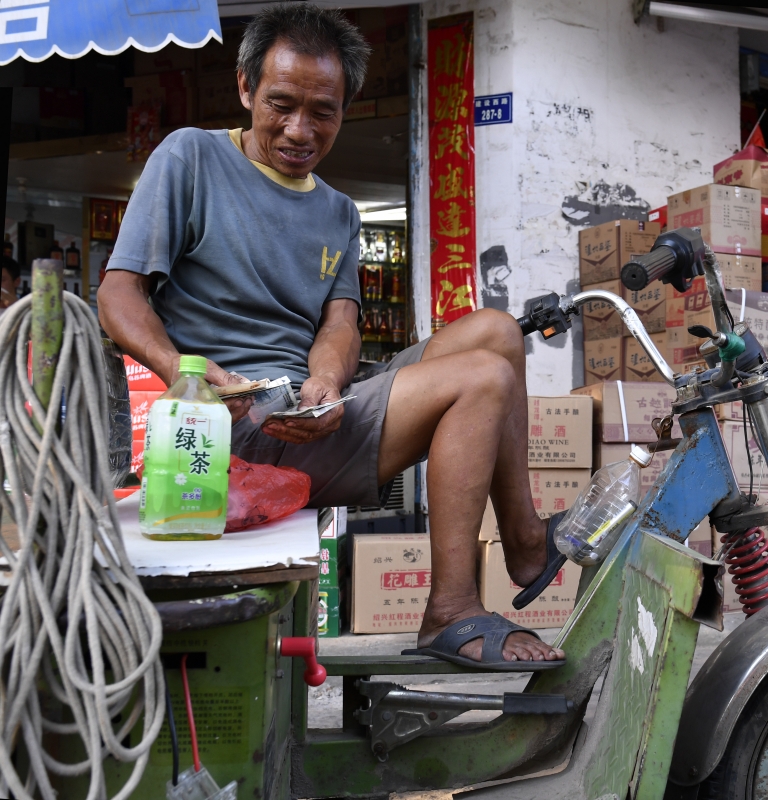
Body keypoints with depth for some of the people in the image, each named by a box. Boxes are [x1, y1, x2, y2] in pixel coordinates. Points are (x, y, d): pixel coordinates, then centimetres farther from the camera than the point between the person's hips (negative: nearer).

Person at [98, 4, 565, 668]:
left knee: (494, 330, -1)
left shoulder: (339, 215, 19)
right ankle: (451, 610, -14)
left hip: (316, 412, 7)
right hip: (241, 423, -7)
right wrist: (184, 371, -25)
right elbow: (119, 293, -5)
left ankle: (527, 544, 5)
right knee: (485, 379, -17)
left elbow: (340, 323, 5)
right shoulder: (191, 158, 1)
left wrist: (326, 383, -20)